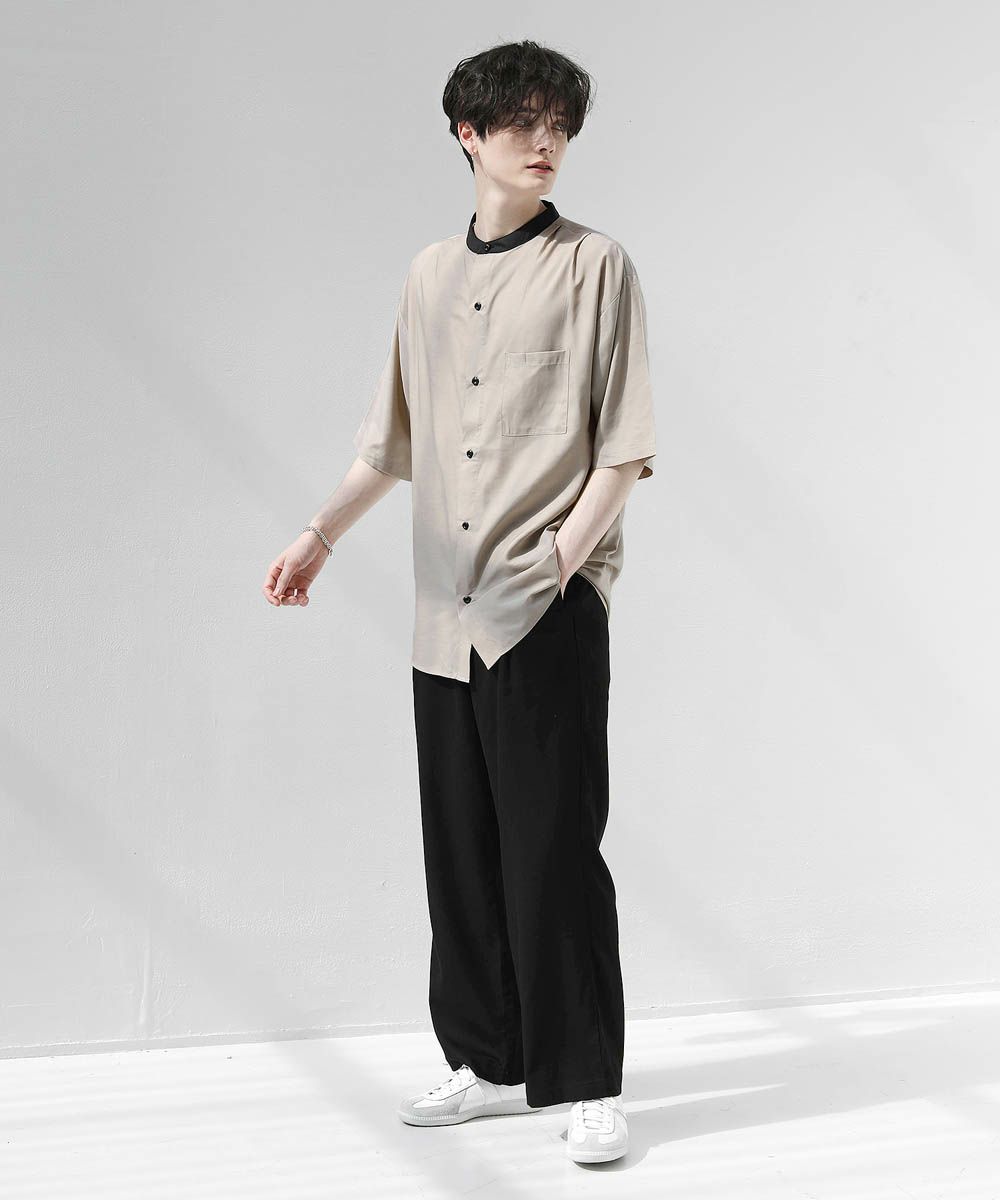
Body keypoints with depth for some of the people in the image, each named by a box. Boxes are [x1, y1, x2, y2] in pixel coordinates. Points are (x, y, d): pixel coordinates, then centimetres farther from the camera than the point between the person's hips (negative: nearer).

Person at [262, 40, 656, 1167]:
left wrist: (571, 546, -14)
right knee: (460, 846, 9)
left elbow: (624, 441, -3)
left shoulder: (594, 265, 1)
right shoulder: (429, 275, 15)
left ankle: (588, 1083, 6)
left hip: (548, 609, -5)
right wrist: (318, 537, 17)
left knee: (552, 846, -6)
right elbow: (393, 440, 22)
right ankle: (489, 1061, 22)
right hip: (446, 611, 5)